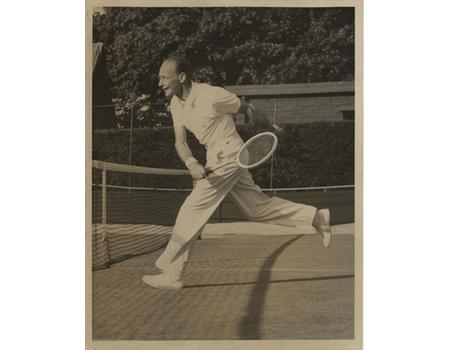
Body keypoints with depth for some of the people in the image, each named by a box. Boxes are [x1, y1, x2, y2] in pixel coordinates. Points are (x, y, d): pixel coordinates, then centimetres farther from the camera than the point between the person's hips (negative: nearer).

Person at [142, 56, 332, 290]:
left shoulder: (212, 95, -19)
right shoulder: (176, 104, 3)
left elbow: (246, 108, -4)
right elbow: (180, 141, -1)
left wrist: (270, 128, 11)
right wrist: (192, 164, -22)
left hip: (227, 157, -8)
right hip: (215, 159, 8)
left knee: (192, 210, -11)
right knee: (259, 207, 15)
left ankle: (171, 274, -4)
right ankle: (316, 217, 26)